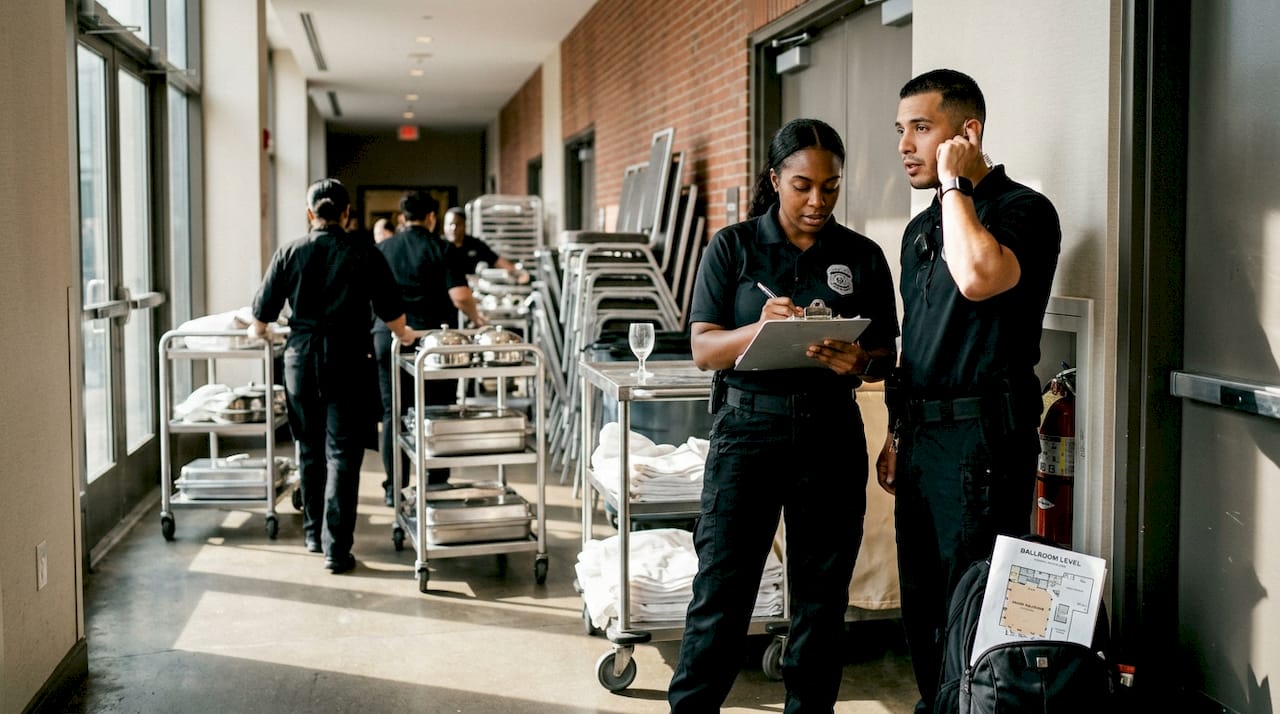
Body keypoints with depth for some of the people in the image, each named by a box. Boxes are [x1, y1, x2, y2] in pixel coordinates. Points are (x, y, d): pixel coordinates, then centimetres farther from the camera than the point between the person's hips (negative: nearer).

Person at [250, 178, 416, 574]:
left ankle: (314, 532, 29)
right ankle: (336, 548, -4)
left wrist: (256, 332, 27)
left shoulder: (290, 253, 1)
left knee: (310, 449, 17)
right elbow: (391, 313, 2)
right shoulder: (365, 254, -3)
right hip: (347, 359, -2)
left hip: (301, 358, 2)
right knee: (342, 453, 0)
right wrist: (405, 336, 22)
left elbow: (262, 315, 5)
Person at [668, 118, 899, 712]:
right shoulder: (733, 247, 2)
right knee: (721, 590, -3)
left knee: (822, 596, 9)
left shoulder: (862, 257, 6)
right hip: (748, 425, -2)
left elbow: (885, 357, 7)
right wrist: (761, 329, -24)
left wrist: (858, 363, -17)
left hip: (831, 434, 2)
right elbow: (703, 349, -5)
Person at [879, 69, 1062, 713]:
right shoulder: (922, 229, 16)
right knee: (922, 599, 15)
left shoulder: (1022, 210, -10)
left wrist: (955, 183, -18)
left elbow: (979, 277, -32)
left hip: (981, 436, -8)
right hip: (921, 436, 8)